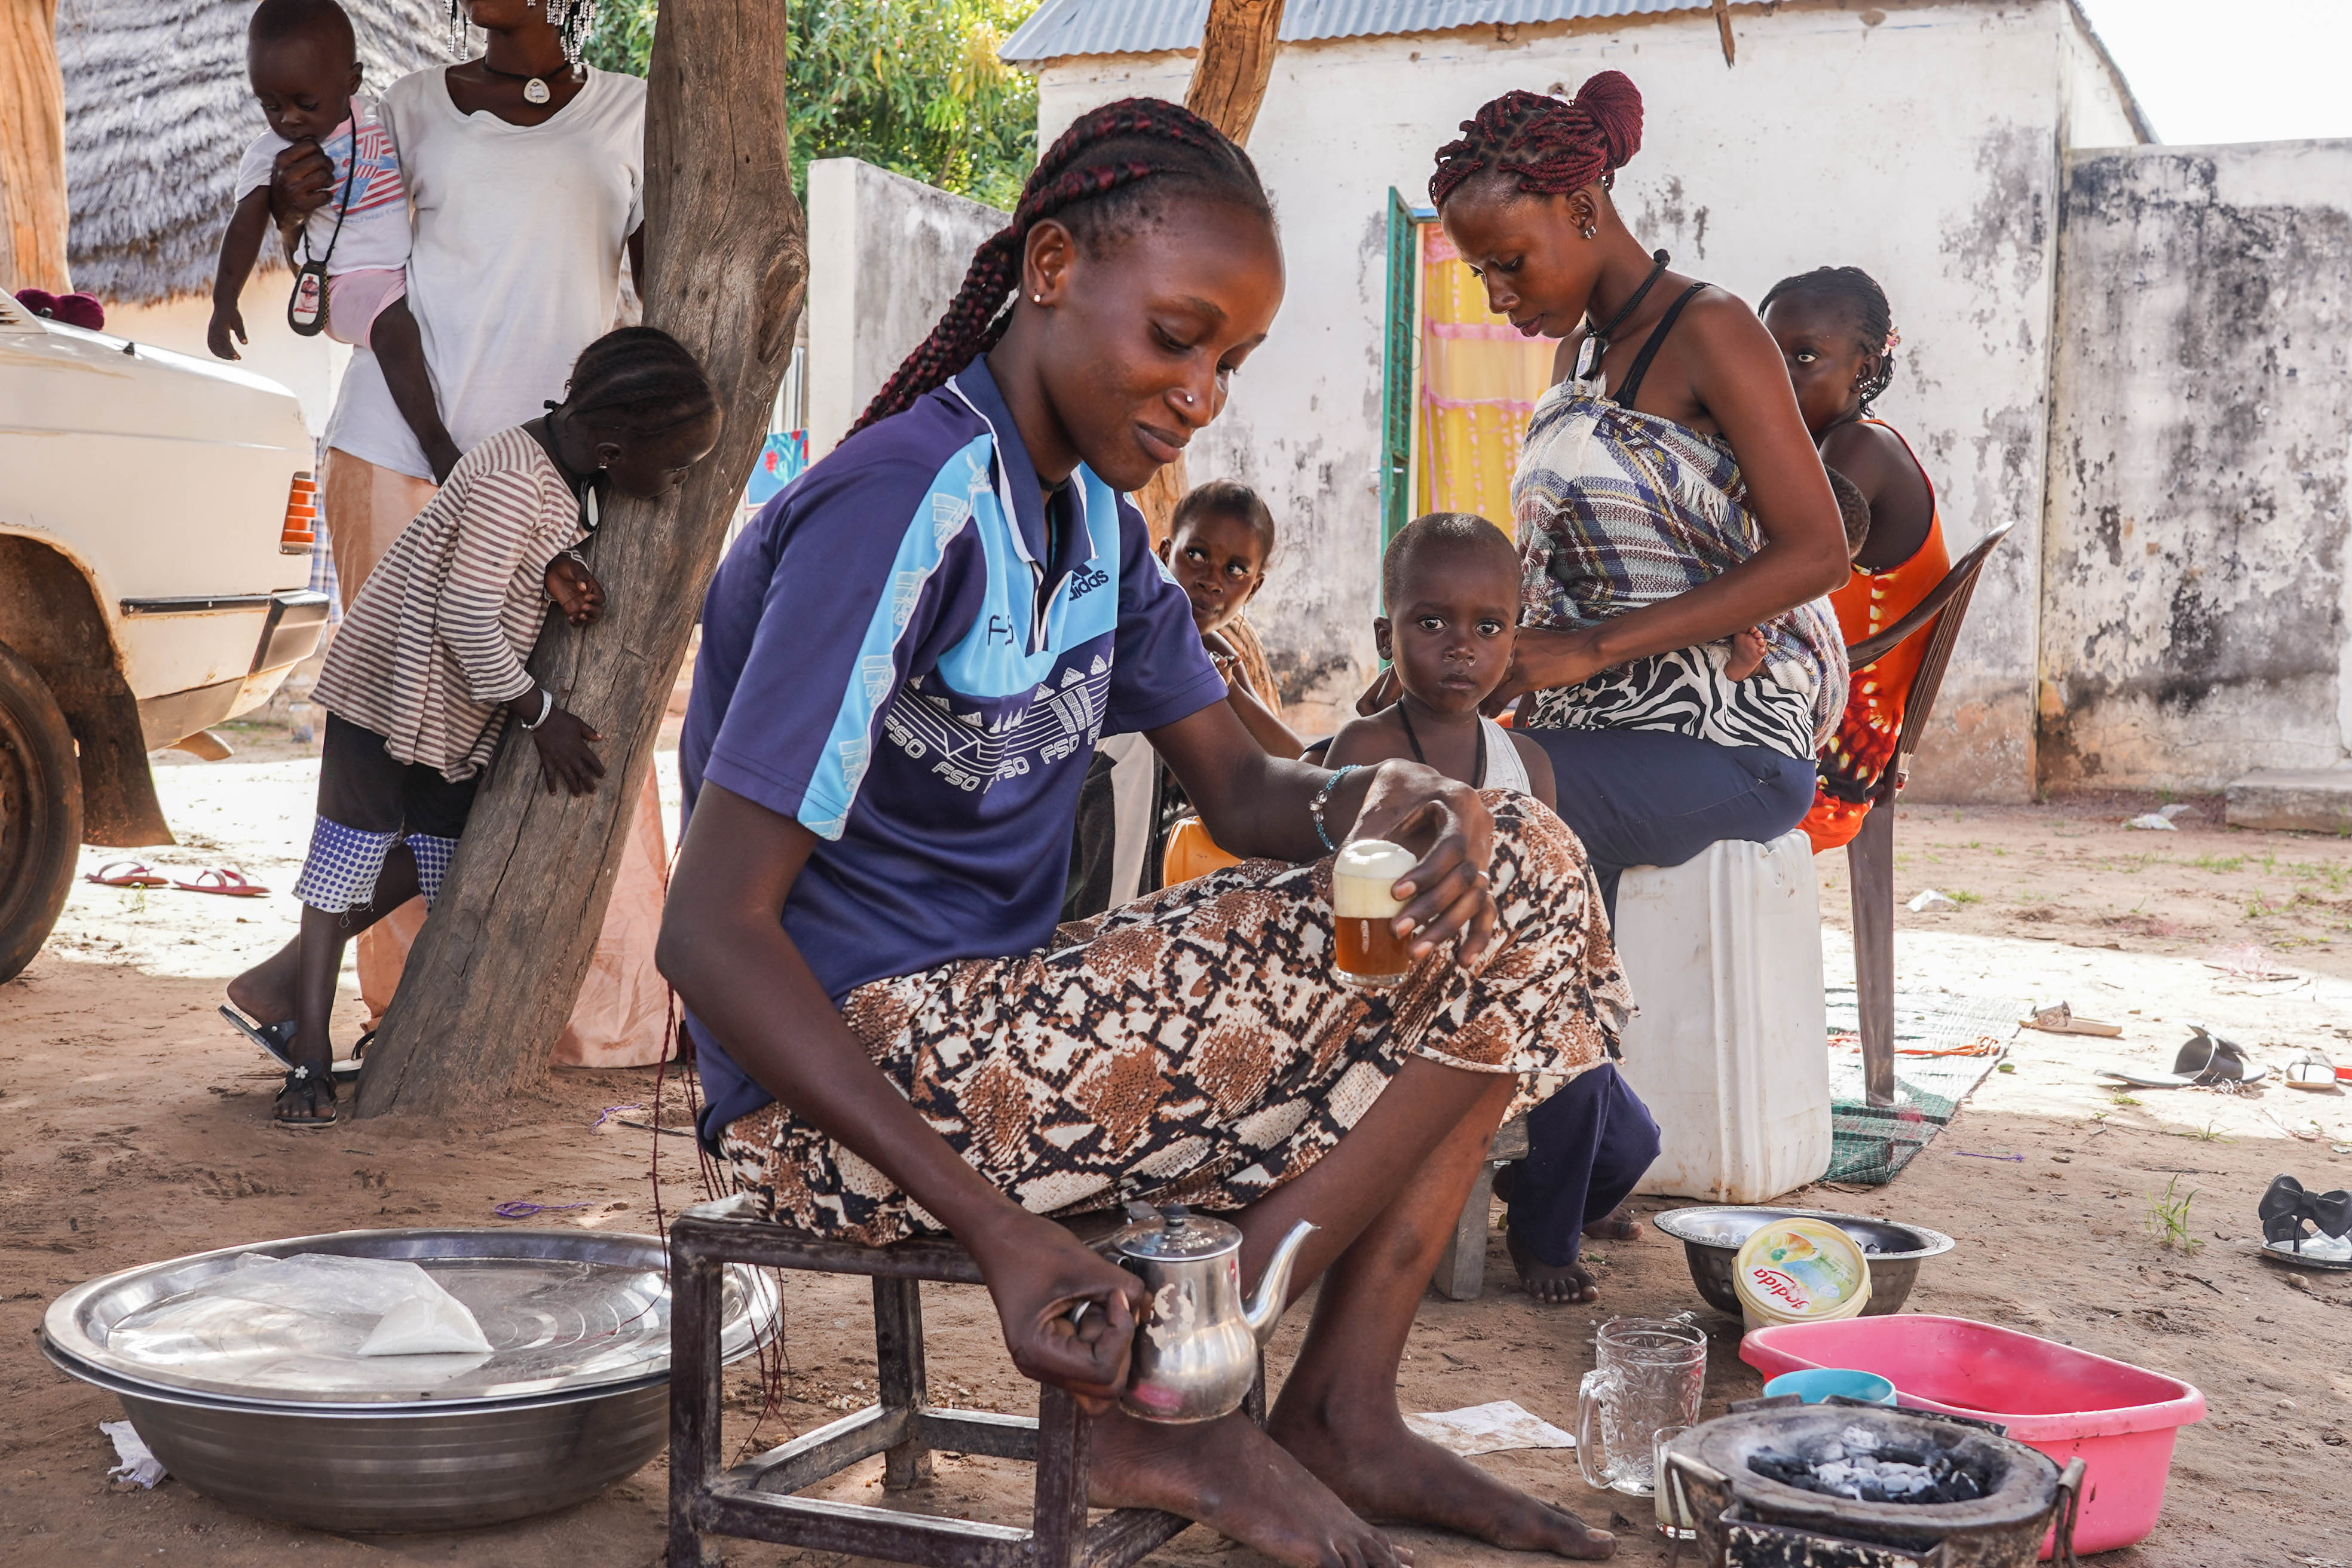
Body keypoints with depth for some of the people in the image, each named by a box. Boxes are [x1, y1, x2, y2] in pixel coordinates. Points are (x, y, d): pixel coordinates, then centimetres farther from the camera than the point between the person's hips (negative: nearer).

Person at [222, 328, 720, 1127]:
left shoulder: (571, 470, 0)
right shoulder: (512, 481, -28)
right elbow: (469, 618, -28)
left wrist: (561, 569, -11)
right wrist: (541, 715, -18)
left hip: (458, 705, 9)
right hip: (391, 682, -9)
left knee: (439, 853, 12)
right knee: (352, 851, -3)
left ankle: (276, 984, 23)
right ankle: (309, 1050, 3)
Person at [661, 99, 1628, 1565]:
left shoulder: (1095, 515, 10)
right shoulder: (903, 511, -19)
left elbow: (1244, 790, 9)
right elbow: (714, 933, -23)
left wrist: (1371, 802, -17)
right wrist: (997, 1228, -30)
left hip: (1003, 1007, 9)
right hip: (851, 1080, -9)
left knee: (1513, 869, 0)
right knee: (1485, 944, -16)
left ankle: (1343, 1413, -4)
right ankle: (1171, 1403, -7)